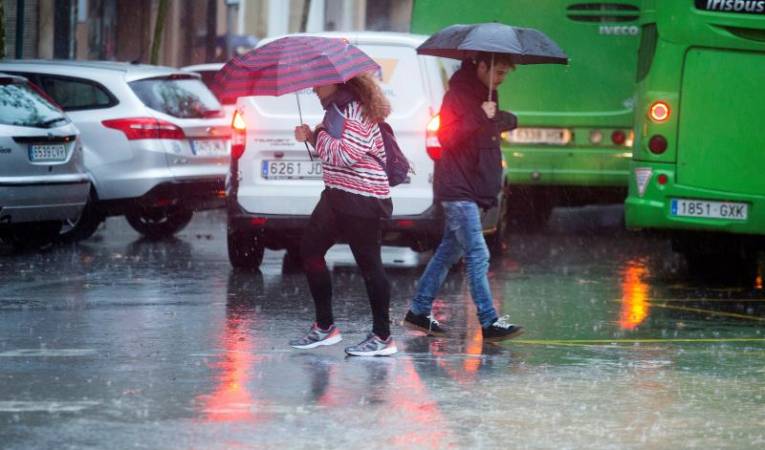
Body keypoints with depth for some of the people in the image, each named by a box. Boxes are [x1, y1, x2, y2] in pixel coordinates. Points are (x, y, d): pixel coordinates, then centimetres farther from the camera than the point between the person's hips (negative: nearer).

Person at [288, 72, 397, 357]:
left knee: (368, 264, -6)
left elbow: (346, 154, -24)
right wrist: (312, 137, 6)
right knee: (310, 250, 11)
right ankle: (324, 327, 19)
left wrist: (318, 136, -10)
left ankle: (383, 338, 0)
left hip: (362, 199, -11)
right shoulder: (336, 107, 14)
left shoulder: (356, 110, -16)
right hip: (337, 195, 11)